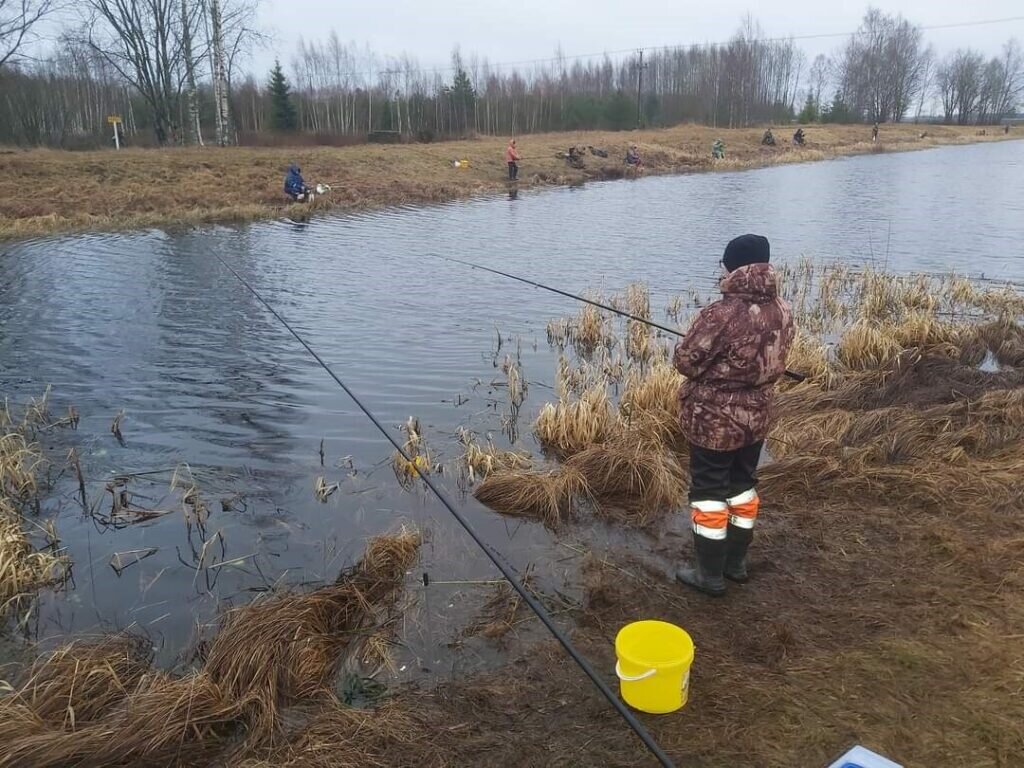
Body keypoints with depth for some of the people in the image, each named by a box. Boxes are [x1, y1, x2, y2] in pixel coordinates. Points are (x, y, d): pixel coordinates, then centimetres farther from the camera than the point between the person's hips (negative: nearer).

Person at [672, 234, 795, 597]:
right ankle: (736, 562, 34)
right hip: (756, 415, 7)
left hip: (713, 419, -7)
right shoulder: (782, 311, -2)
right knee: (743, 484, 20)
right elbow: (773, 361, 9)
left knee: (709, 492, 6)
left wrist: (688, 343, 2)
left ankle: (710, 575, 18)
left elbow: (685, 361, -17)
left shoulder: (722, 313, -25)